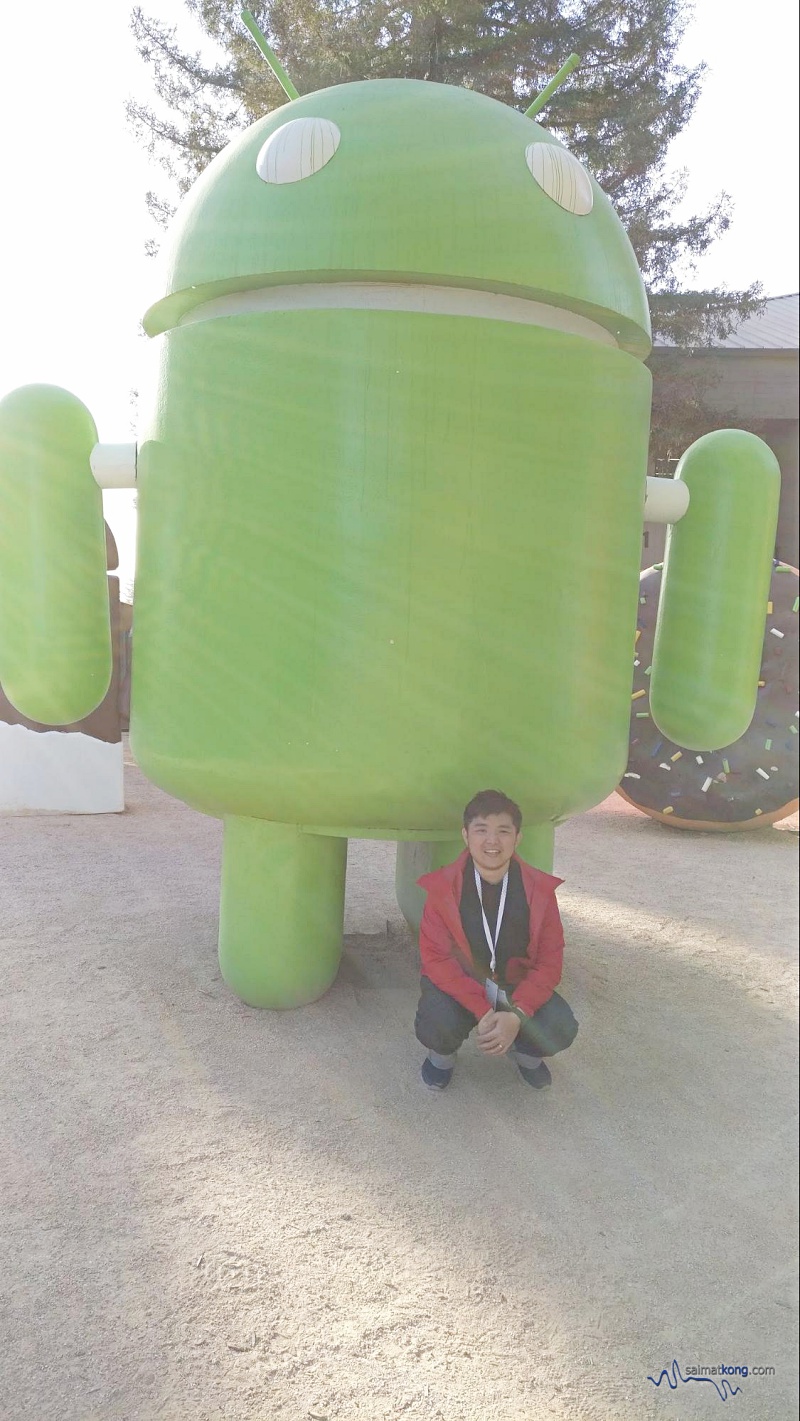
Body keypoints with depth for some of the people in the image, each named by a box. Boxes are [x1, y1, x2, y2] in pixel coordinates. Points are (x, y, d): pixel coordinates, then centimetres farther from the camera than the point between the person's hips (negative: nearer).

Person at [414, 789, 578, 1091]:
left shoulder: (539, 889, -12)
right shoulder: (442, 887, -16)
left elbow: (548, 962, -10)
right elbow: (436, 958, -16)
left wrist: (517, 1015, -26)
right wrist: (482, 1012, -27)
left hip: (517, 985, 2)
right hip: (459, 984, -1)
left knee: (561, 1030, -24)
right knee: (436, 1028, -32)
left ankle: (526, 1050, 15)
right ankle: (442, 1054, 9)